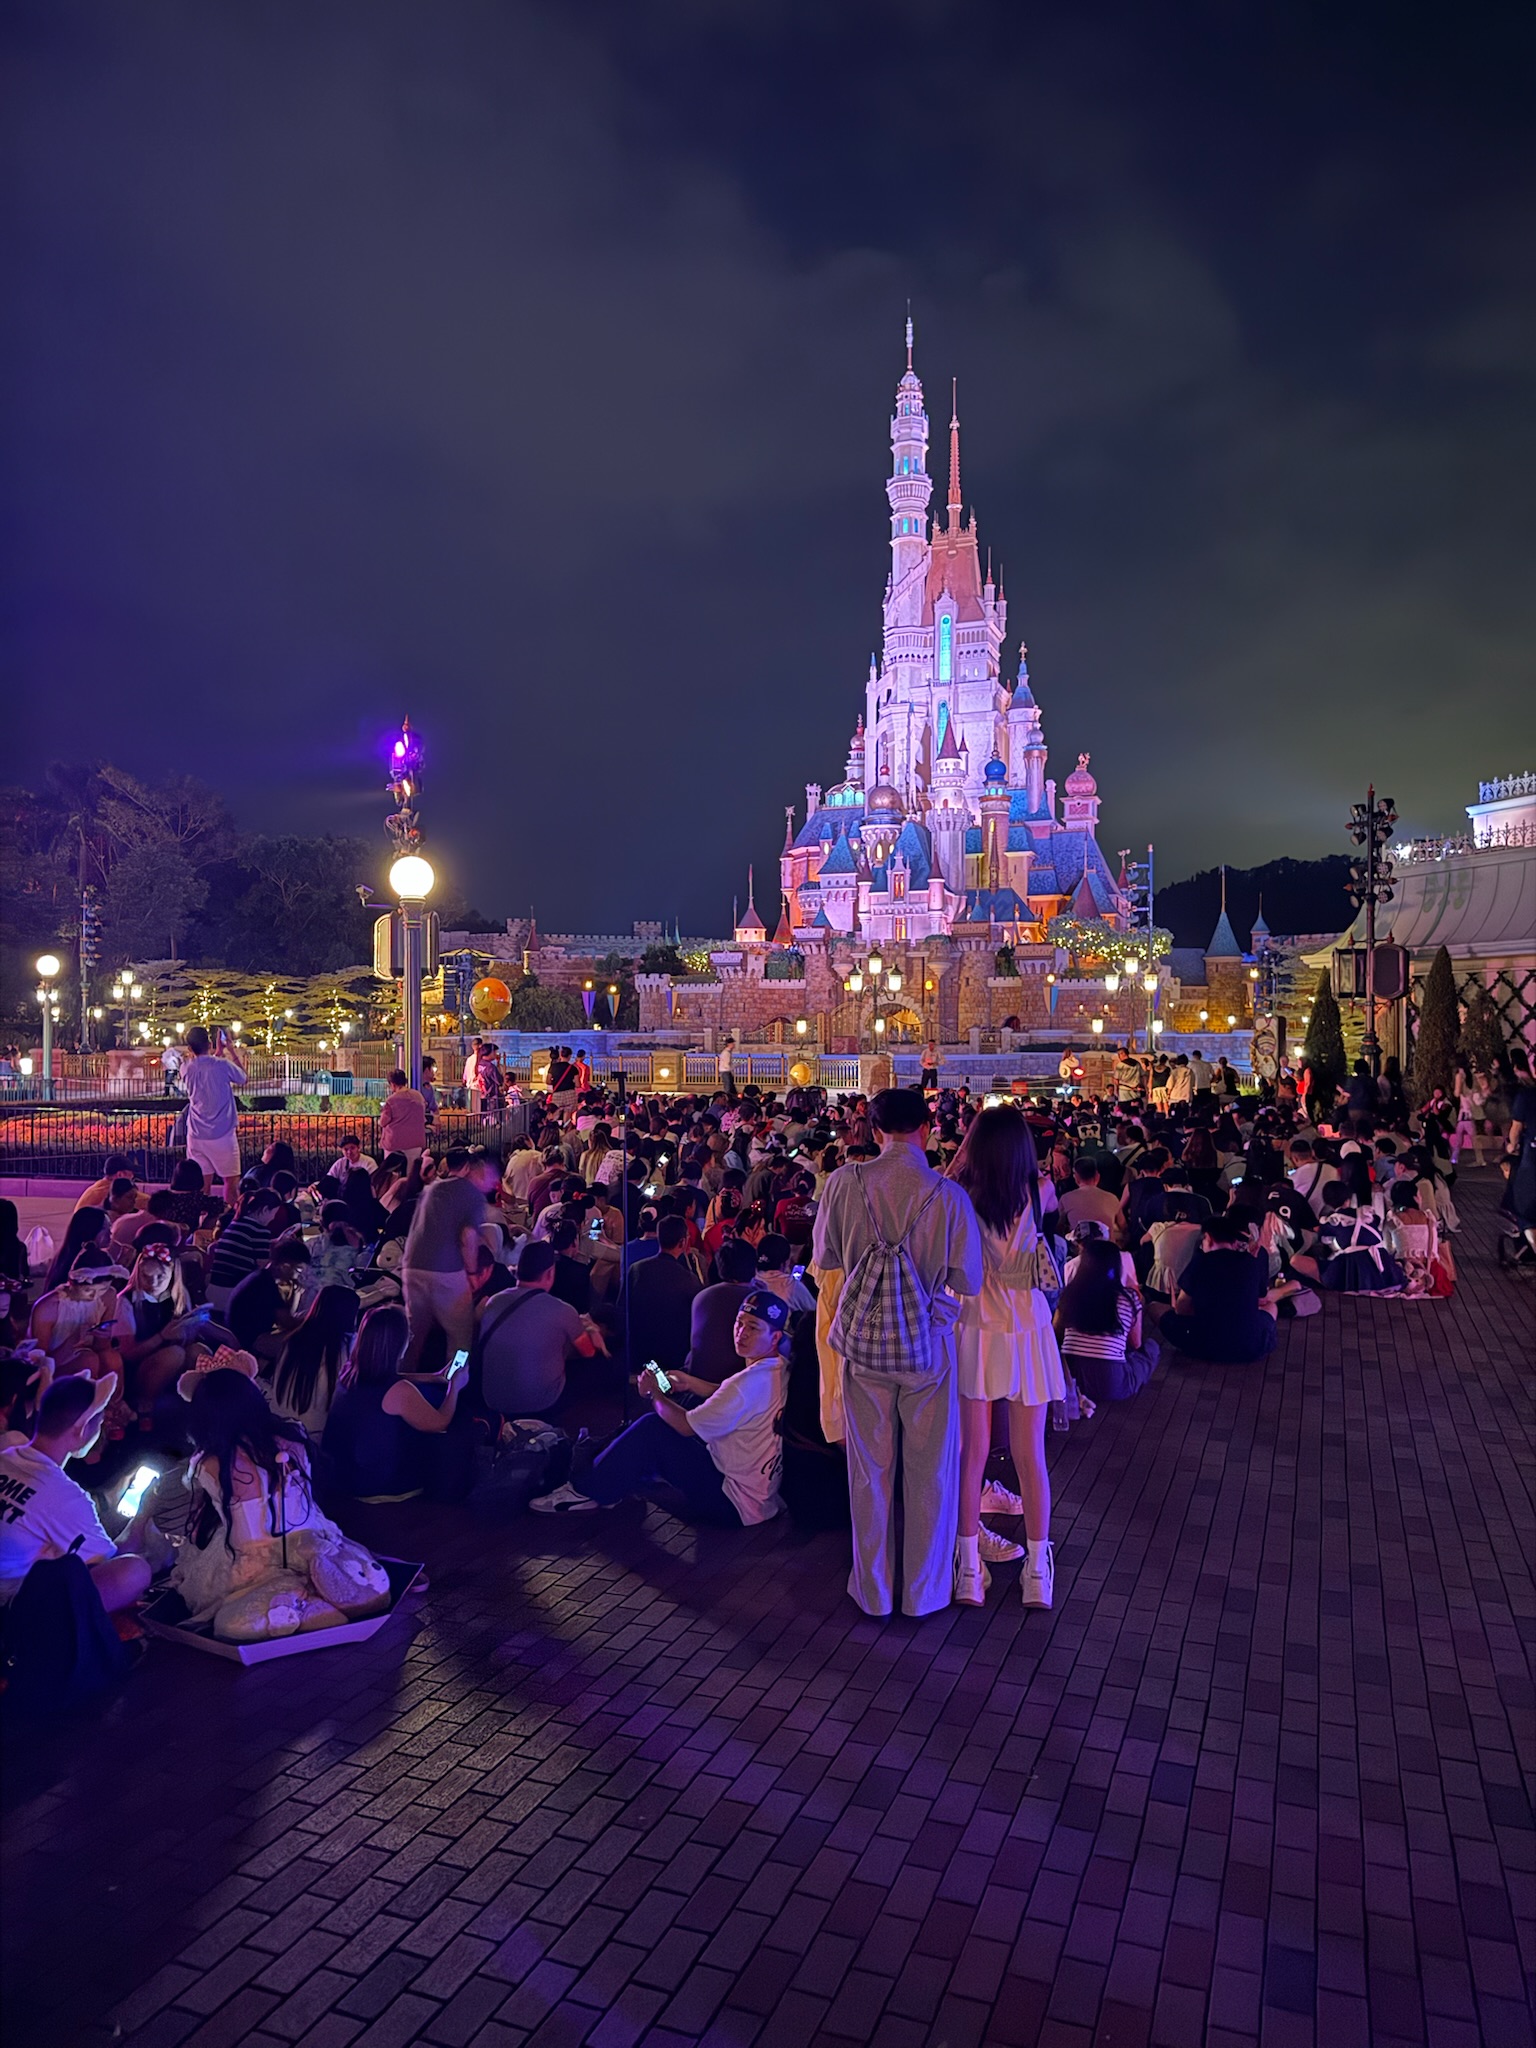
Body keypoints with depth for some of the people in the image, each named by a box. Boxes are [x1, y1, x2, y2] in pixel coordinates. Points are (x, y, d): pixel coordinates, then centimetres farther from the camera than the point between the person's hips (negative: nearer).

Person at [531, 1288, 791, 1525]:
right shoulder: (777, 1370, 3)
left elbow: (686, 1425, -17)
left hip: (737, 1504, -9)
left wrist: (654, 1394, 1)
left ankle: (587, 1492, 6)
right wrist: (692, 1384, 9)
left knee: (652, 1430, -7)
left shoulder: (752, 1381, -27)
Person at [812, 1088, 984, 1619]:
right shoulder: (949, 1195, -13)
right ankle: (924, 1591, 26)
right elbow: (968, 1281, -6)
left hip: (861, 1342, 2)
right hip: (927, 1345, -1)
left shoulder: (844, 1183, -9)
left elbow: (825, 1259, -2)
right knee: (930, 1472, 14)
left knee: (869, 1470, 15)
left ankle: (873, 1590, 27)